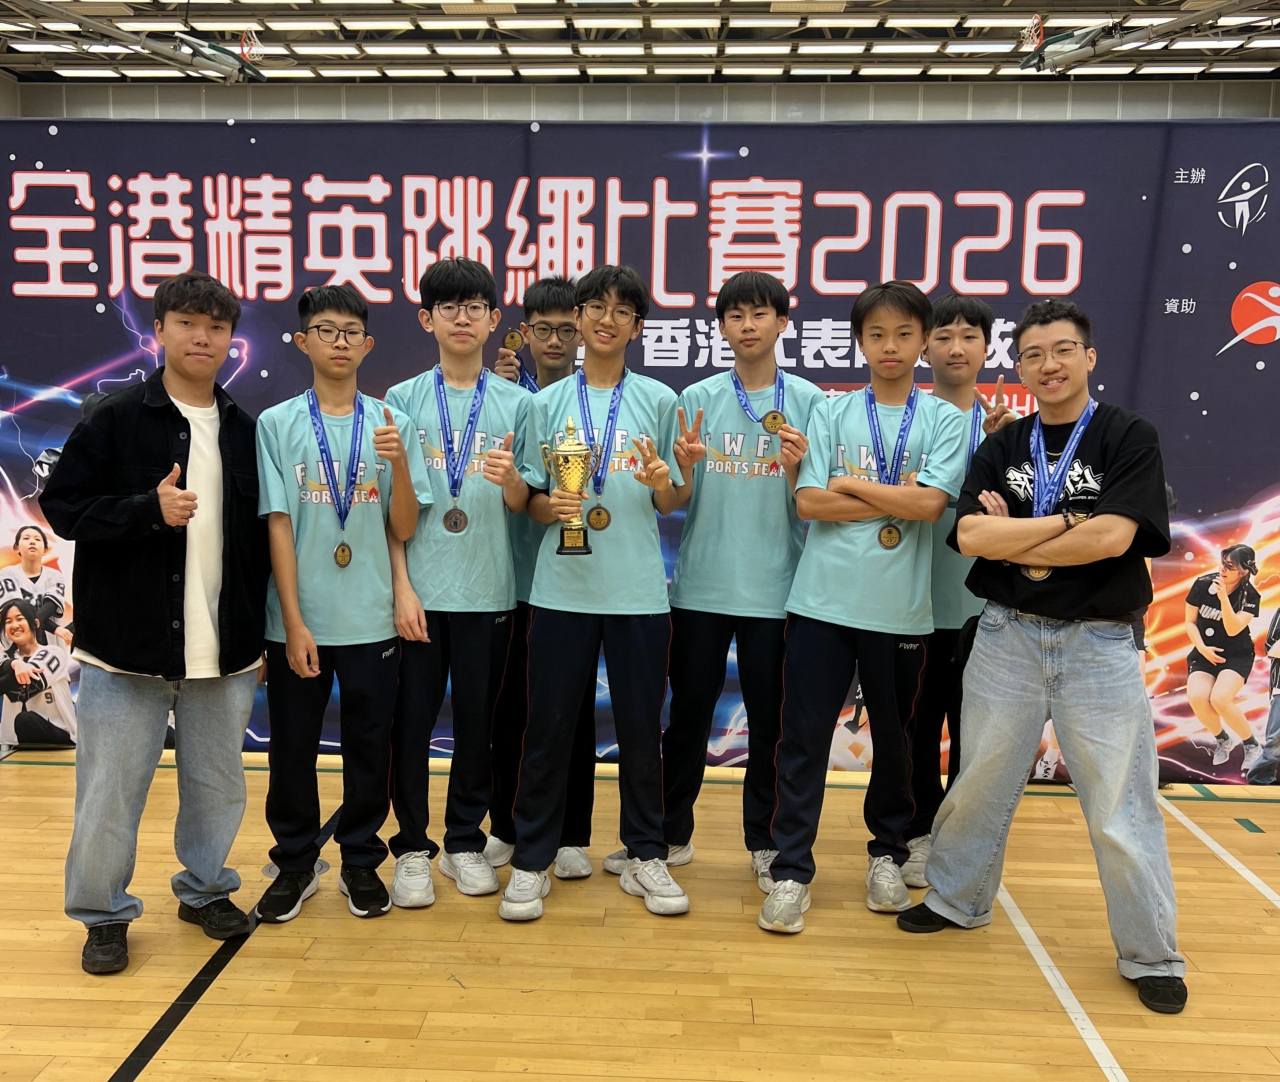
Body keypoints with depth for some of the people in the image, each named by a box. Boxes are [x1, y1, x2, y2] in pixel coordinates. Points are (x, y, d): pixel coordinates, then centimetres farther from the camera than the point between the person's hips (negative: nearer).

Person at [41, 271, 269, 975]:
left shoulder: (245, 431, 7)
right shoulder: (115, 421, -4)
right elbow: (62, 507, -6)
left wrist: (258, 634, 10)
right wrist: (149, 509, -21)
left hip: (224, 651, 3)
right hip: (127, 647, -3)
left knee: (218, 783, 14)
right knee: (111, 790, 5)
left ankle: (206, 889, 35)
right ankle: (105, 914, 25)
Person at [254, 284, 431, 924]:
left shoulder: (391, 424, 3)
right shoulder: (278, 424, 0)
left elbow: (404, 529, 0)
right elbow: (278, 525, -4)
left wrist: (399, 463, -17)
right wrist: (293, 622, -9)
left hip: (371, 619, 1)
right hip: (297, 620, -1)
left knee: (368, 746, 9)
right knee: (292, 748, 9)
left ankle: (361, 863, 27)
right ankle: (295, 864, 27)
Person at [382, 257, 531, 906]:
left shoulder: (515, 404, 5)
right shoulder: (403, 399, 4)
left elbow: (522, 507, 2)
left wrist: (509, 479, -20)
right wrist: (402, 587, -6)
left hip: (487, 590, 1)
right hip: (419, 589, -1)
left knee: (477, 720, 9)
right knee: (412, 719, 3)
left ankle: (465, 842, 25)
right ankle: (412, 848, 19)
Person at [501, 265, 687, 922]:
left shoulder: (657, 400, 6)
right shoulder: (547, 404, 7)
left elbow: (670, 505, 8)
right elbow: (530, 499, 9)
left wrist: (662, 485, -15)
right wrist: (551, 507, -13)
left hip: (638, 589, 0)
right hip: (562, 587, 0)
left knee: (640, 725, 7)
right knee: (548, 725, 4)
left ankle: (645, 856, 23)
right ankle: (530, 861, 18)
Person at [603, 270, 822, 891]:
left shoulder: (809, 402, 1)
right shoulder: (698, 399, 4)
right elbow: (678, 501, 3)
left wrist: (796, 468, -20)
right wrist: (685, 465, -18)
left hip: (775, 586, -1)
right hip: (702, 583, 1)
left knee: (770, 721, 9)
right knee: (688, 715, 10)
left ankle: (766, 843, 24)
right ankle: (671, 834, 25)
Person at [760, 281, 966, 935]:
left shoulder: (944, 420, 4)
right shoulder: (832, 413, 6)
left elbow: (931, 503, -12)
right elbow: (809, 502, -5)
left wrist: (849, 484, -7)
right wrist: (896, 498, -8)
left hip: (899, 609, 0)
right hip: (822, 601, 0)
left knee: (894, 738, 14)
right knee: (804, 738, 0)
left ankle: (887, 855, 34)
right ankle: (791, 870, 10)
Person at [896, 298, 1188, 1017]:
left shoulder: (1131, 438, -4)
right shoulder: (1001, 448, 6)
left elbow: (1112, 537, -18)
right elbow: (970, 537, -9)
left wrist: (1011, 542, -11)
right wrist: (1066, 522, -13)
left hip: (1099, 642, -3)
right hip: (1009, 634, 3)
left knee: (1121, 806, 3)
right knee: (981, 782, 13)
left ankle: (1152, 955, 19)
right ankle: (959, 899, 34)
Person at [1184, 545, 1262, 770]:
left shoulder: (1250, 596, -11)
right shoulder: (1202, 584, -9)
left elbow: (1233, 630, -21)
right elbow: (1190, 622, 0)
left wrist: (1223, 597, -30)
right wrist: (1202, 648, -15)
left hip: (1237, 655, -2)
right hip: (1205, 653, 2)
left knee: (1219, 699, -27)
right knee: (1197, 698, -25)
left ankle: (1252, 746, -1)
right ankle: (1223, 740, 6)